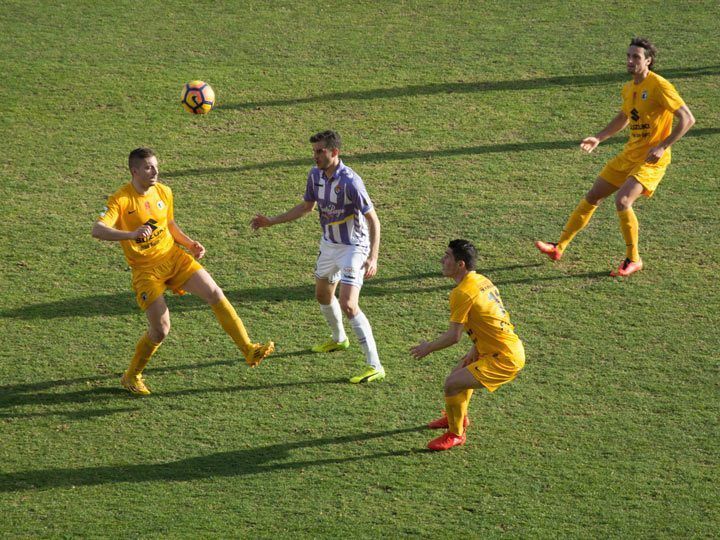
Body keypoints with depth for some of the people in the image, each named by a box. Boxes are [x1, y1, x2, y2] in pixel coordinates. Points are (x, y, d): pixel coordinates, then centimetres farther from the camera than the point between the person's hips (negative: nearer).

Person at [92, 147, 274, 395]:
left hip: (174, 257, 5)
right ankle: (131, 377, 16)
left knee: (215, 294, -11)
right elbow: (98, 230, -31)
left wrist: (190, 244, 2)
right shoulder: (121, 200, -17)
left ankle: (249, 350, -8)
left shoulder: (163, 192, 2)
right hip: (146, 270, -5)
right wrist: (132, 234, -45)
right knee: (160, 329, -8)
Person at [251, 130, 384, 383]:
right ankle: (339, 339, 53)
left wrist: (372, 258, -31)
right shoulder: (315, 174, -3)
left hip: (353, 247, -9)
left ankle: (375, 366, -15)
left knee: (348, 305, -19)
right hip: (329, 244, 9)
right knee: (323, 294, 25)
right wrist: (271, 221, 12)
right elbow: (307, 206, 15)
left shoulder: (350, 181, -27)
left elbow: (373, 220, -23)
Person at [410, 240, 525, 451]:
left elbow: (453, 336, -19)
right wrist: (475, 350, 19)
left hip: (505, 359, -10)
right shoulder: (482, 281, 9)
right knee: (461, 370, 29)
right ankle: (458, 417, 51)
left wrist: (428, 348, -3)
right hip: (513, 348, 10)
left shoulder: (462, 293, -20)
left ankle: (456, 434, 5)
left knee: (452, 384, -13)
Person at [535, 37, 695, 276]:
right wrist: (599, 138, 17)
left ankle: (633, 260, -7)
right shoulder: (629, 88, 8)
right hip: (629, 155, 8)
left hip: (651, 160, -8)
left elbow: (687, 119, -20)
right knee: (592, 197, 9)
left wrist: (662, 146, -25)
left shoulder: (659, 86, -17)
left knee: (622, 201, -25)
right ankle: (559, 247, 20)